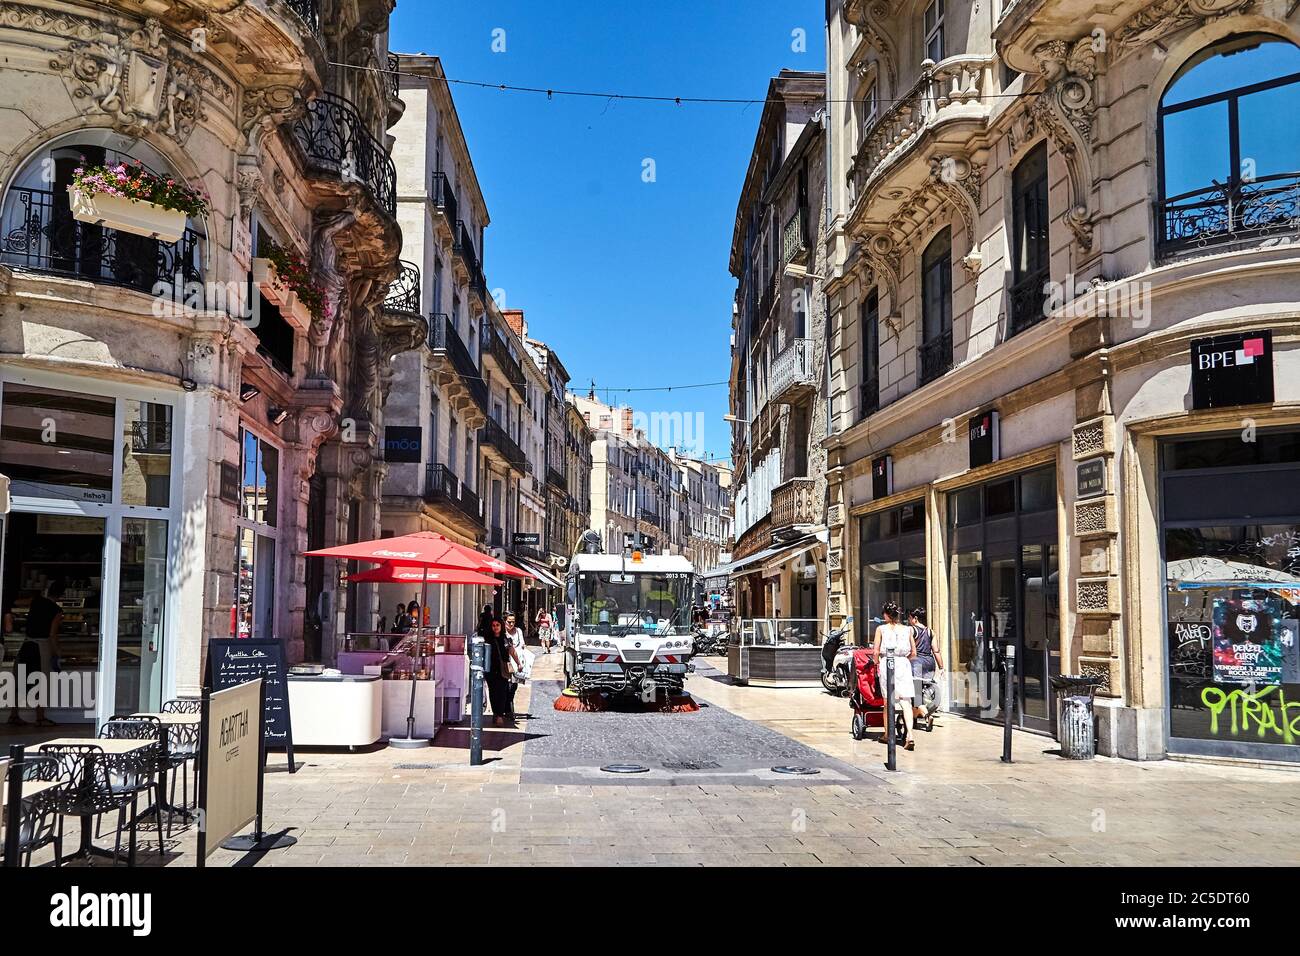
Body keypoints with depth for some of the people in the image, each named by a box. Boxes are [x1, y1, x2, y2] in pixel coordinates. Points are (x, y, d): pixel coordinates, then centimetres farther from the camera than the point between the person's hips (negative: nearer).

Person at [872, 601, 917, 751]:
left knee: (888, 701, 12)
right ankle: (909, 735, -19)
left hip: (886, 664, -1)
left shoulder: (881, 629, 0)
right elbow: (914, 653, 8)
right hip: (903, 665, 1)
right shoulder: (907, 629, 7)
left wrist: (877, 663, 12)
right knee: (905, 701, -3)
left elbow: (875, 651, -5)